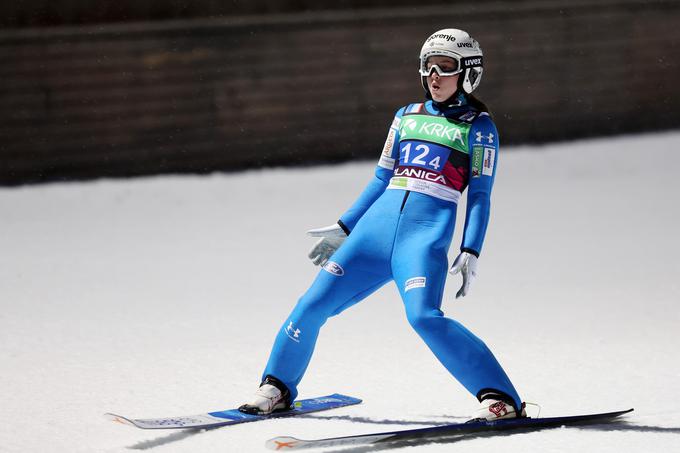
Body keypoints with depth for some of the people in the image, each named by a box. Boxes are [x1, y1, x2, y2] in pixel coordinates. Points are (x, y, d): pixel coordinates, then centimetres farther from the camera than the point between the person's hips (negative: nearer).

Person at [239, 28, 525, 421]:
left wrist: (471, 253, -8)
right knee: (314, 305, -1)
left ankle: (501, 398, -24)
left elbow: (480, 197, 3)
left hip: (427, 234, -5)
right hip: (377, 224, 5)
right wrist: (344, 228, 22)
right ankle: (277, 388, 20)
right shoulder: (408, 116, 19)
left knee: (424, 316, -28)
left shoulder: (478, 126, 6)